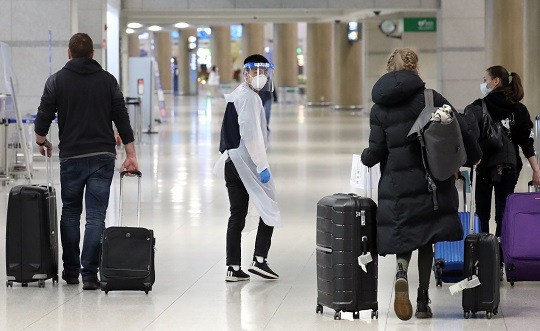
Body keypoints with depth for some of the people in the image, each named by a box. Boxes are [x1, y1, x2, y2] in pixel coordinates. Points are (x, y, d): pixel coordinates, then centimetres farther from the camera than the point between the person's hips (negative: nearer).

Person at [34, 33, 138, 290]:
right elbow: (122, 118, 2)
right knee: (96, 216, -2)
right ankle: (89, 274, -9)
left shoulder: (57, 80, 0)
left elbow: (43, 117, -2)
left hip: (71, 156, 0)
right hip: (103, 156, 0)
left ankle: (71, 270, 19)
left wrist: (41, 141, 18)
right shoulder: (107, 80, 4)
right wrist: (131, 155, 4)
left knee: (70, 212, 15)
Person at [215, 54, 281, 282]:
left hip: (231, 162, 9)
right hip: (247, 161, -9)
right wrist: (262, 166, -19)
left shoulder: (235, 96, 17)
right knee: (270, 210, 2)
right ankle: (259, 260, -3)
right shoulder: (249, 98, -13)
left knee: (237, 215, 9)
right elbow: (251, 135, -21)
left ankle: (233, 268, 7)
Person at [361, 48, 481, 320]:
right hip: (430, 181, -1)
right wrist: (474, 155, 10)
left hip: (396, 183, 1)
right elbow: (460, 128, -6)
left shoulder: (379, 108, 2)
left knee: (403, 236, 11)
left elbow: (376, 150, -1)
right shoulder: (429, 97, -3)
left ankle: (401, 273, -21)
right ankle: (423, 301, 8)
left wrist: (365, 157, 22)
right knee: (426, 239, 9)